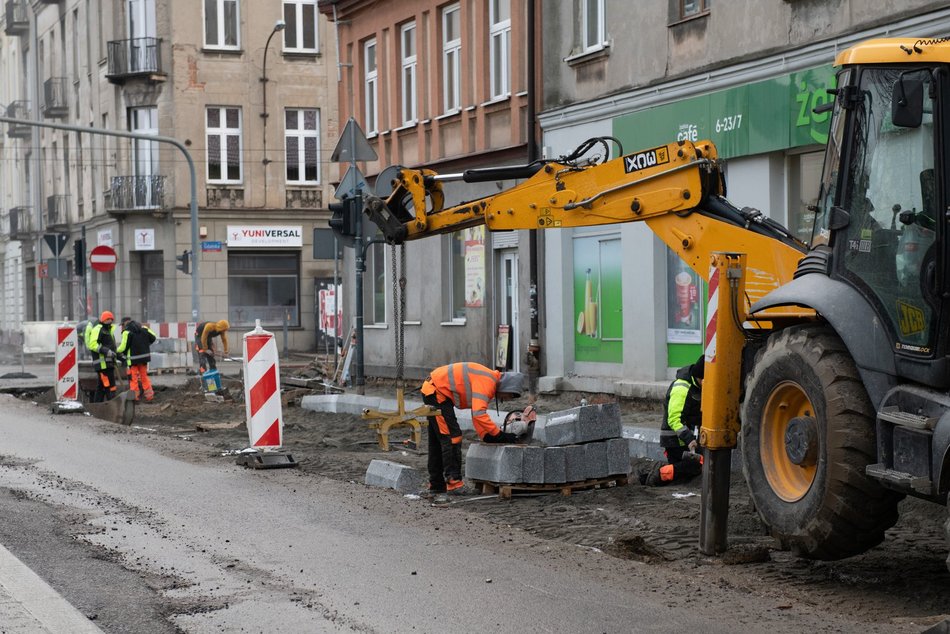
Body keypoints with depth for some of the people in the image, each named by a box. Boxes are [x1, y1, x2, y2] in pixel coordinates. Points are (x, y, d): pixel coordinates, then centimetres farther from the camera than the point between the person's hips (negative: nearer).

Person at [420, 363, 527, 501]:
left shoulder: (489, 382, 7)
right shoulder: (486, 382, -24)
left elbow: (477, 413, 12)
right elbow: (478, 414, -33)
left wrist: (486, 436, 0)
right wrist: (501, 435, -29)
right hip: (435, 392, -11)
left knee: (437, 442, 14)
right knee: (452, 437, -15)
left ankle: (437, 487, 21)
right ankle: (453, 481, -18)